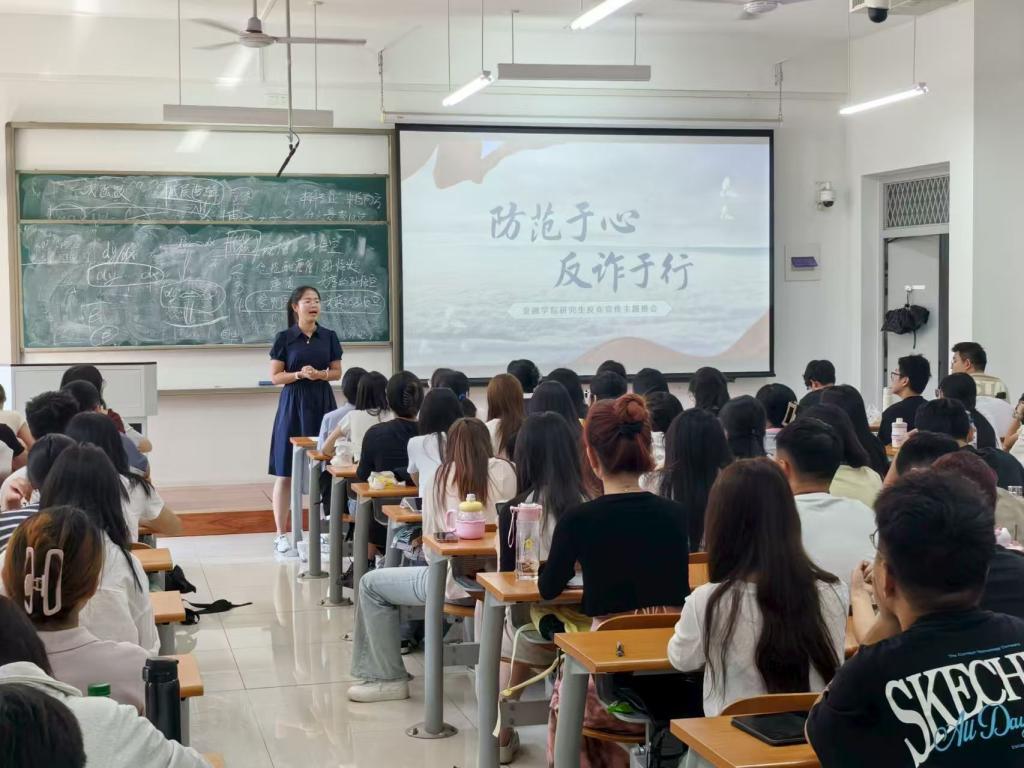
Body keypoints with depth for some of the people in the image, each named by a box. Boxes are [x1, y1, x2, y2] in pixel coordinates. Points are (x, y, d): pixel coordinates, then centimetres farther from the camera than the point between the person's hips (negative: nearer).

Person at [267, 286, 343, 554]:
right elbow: (275, 376, -2)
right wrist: (299, 374, -18)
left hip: (323, 403, 2)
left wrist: (321, 374, -11)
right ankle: (281, 534, 6)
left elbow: (337, 372, 9)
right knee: (285, 473, -1)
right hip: (293, 404, -2)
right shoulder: (284, 338, -1)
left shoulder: (329, 336, 6)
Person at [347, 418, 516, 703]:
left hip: (457, 580, -4)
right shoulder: (503, 471, 3)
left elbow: (430, 535, 5)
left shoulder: (442, 476, 2)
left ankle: (389, 678, 14)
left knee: (371, 584, 15)